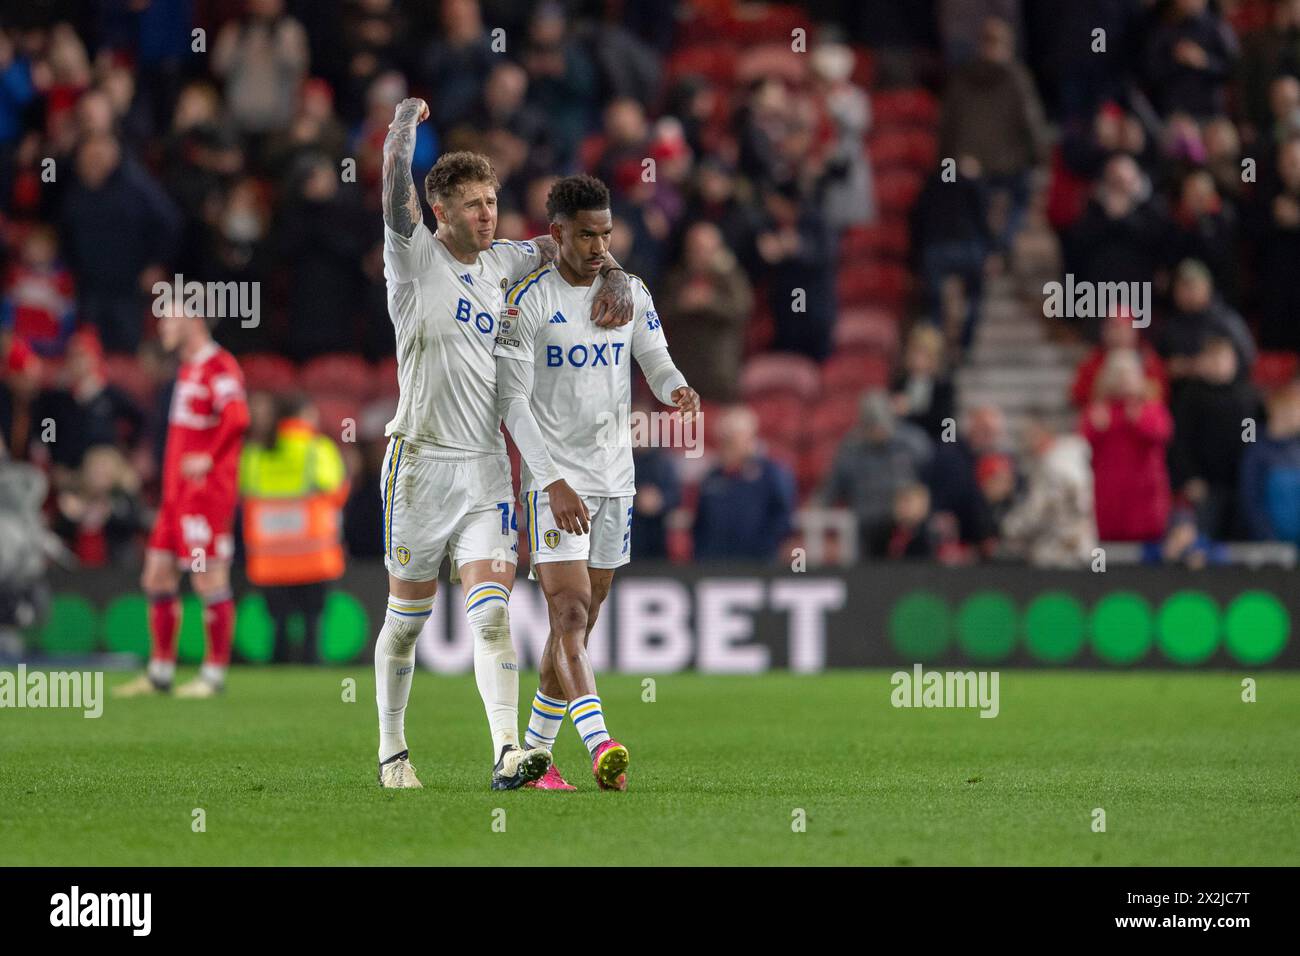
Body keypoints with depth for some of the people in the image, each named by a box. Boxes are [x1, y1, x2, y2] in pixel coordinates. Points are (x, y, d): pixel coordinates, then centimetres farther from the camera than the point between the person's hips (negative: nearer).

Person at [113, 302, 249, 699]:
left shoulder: (219, 366, -12)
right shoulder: (188, 368, 18)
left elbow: (236, 417, -27)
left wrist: (210, 458, -23)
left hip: (206, 491, -10)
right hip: (176, 494, 10)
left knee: (209, 581, -6)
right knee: (157, 576, 10)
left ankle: (214, 675, 0)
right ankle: (160, 673, 16)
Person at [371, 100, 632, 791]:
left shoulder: (498, 263, 10)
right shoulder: (416, 259, -6)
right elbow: (396, 183, -21)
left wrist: (612, 279, 4)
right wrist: (406, 120, -8)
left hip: (486, 466, 3)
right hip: (421, 461, -3)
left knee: (491, 614, -10)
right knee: (407, 617, 6)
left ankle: (507, 752, -21)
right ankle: (392, 751, 20)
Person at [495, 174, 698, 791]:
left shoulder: (631, 294, 7)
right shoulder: (528, 302, -9)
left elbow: (658, 365, 10)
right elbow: (513, 402, -11)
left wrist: (677, 391, -16)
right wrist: (554, 481, -20)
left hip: (615, 478, 6)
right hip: (554, 479, -6)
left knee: (578, 625, 8)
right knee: (570, 615, -17)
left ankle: (535, 750, 18)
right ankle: (600, 746, -30)